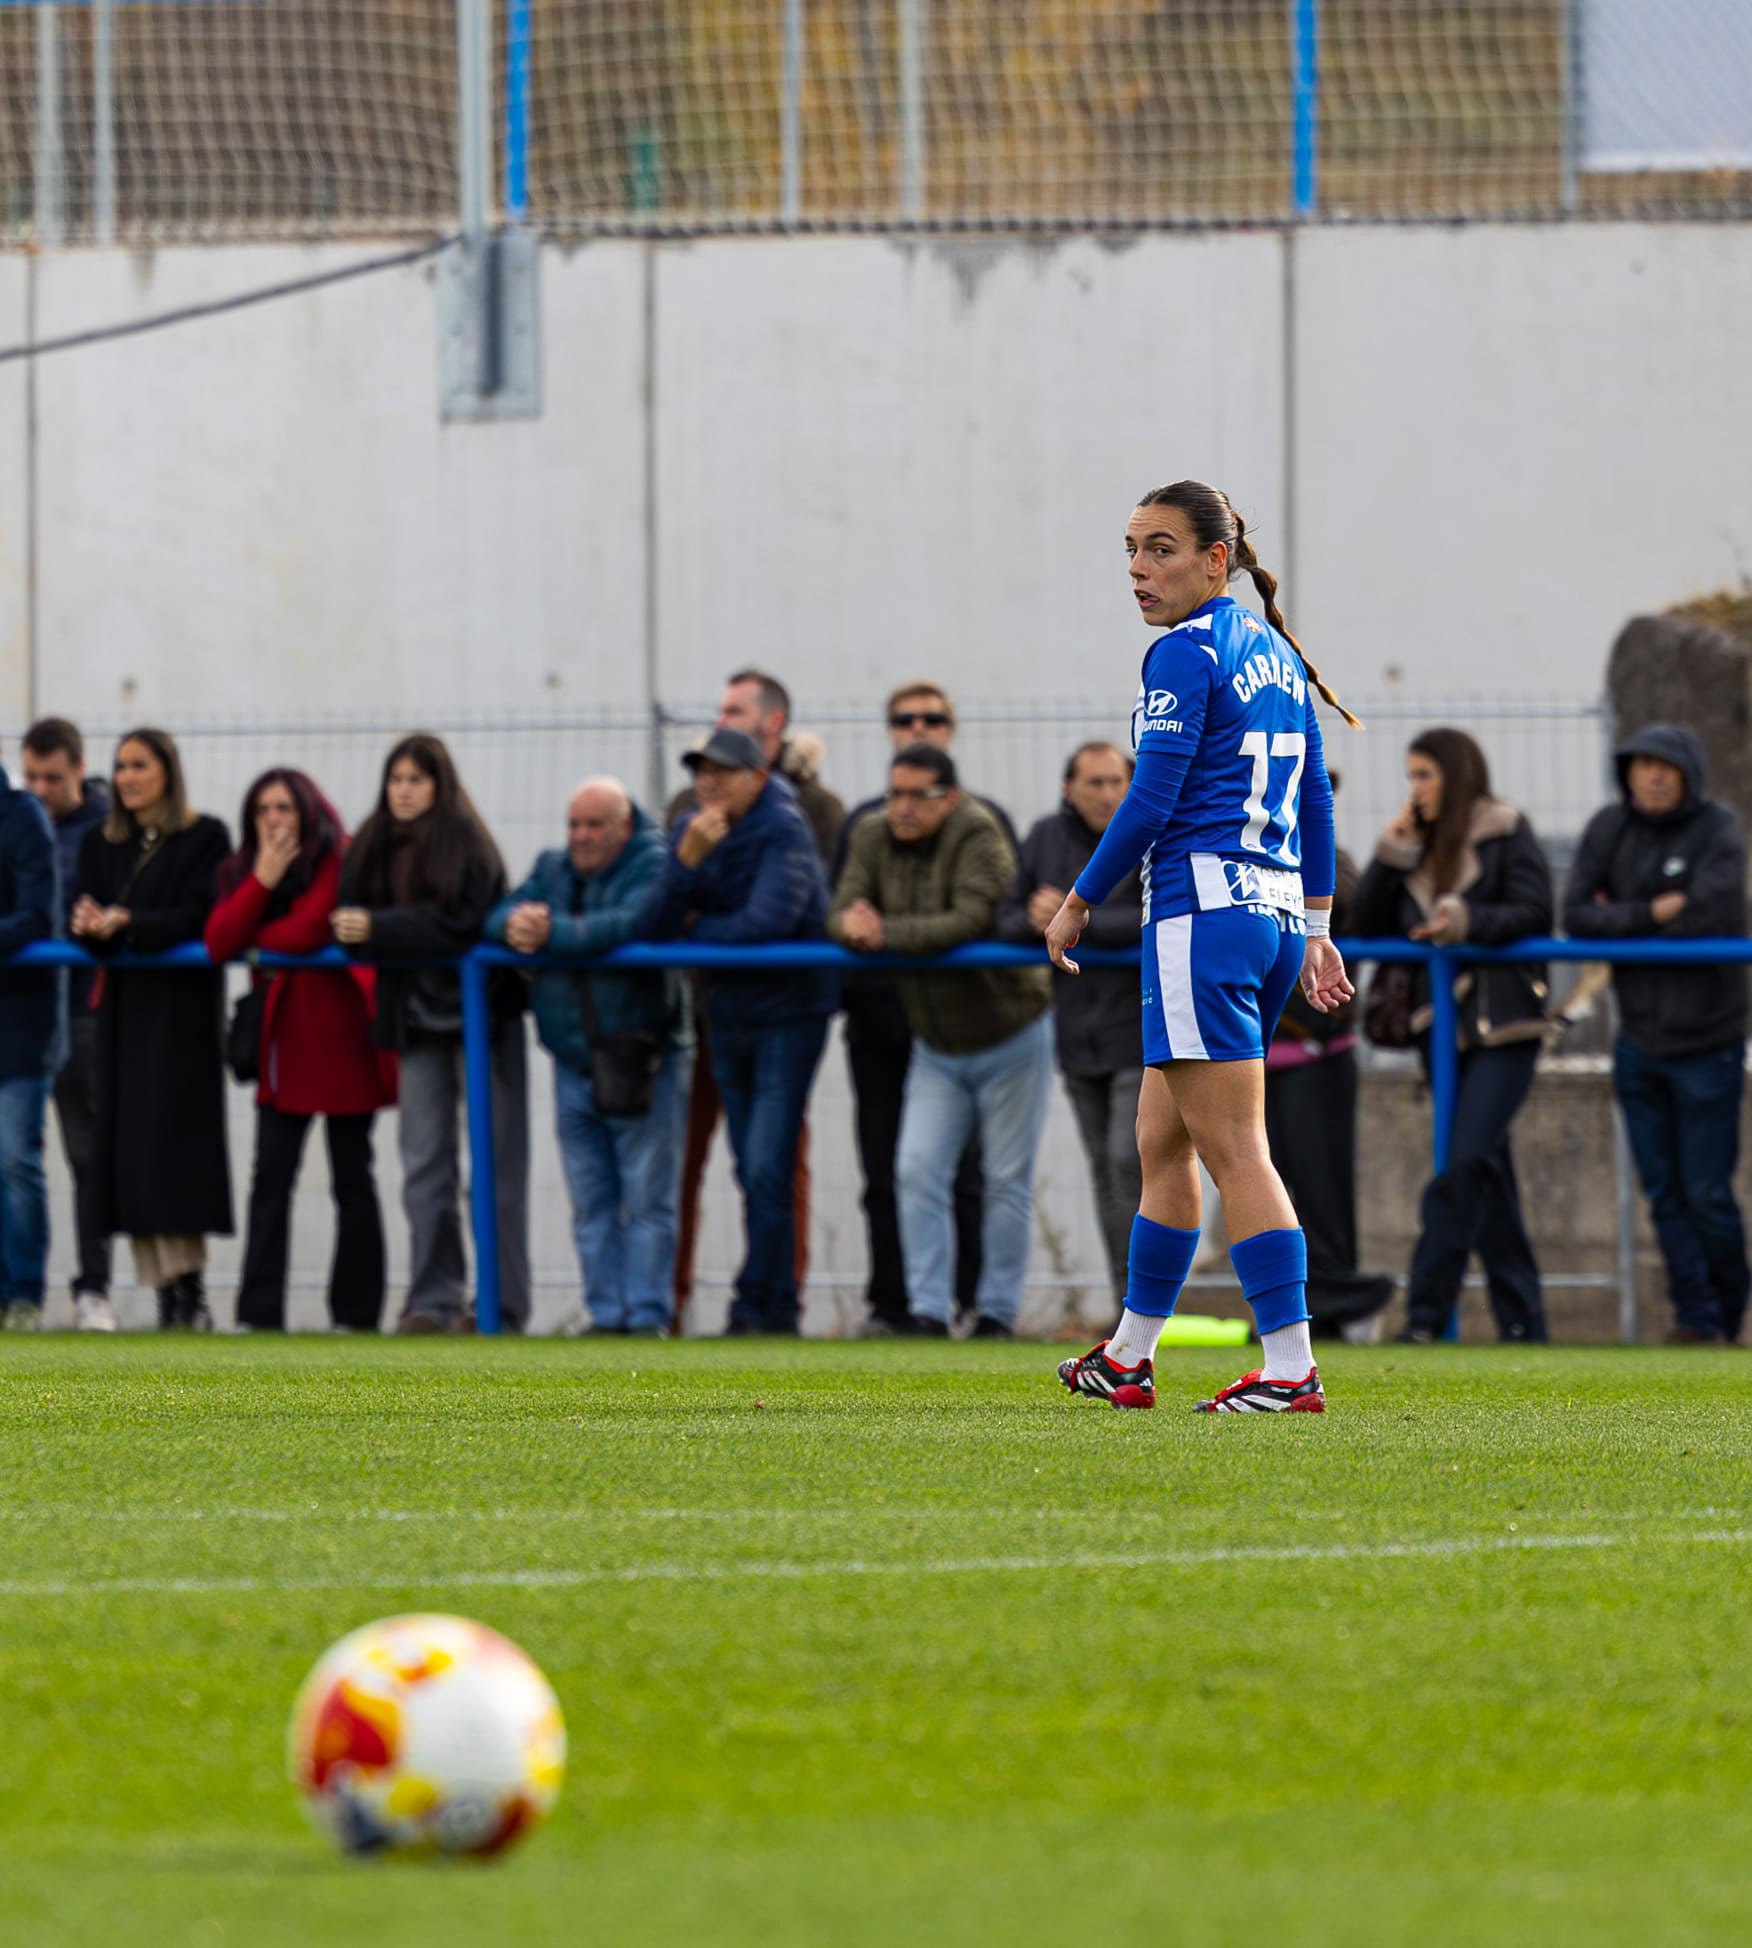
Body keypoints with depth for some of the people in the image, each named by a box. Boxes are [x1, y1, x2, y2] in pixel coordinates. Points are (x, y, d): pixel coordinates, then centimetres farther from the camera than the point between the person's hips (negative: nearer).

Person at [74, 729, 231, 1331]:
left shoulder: (204, 837, -2)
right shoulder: (100, 843, 14)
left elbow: (199, 918, -10)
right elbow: (88, 919, 9)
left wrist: (127, 923, -21)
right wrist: (88, 926, -15)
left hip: (183, 1004, -5)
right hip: (124, 1004, 5)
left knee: (172, 1140, -13)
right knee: (127, 1143, -1)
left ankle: (188, 1286, -14)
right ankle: (167, 1290, -1)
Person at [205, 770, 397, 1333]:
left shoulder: (340, 859, -8)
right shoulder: (244, 870, 9)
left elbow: (307, 932, -20)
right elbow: (219, 942, -5)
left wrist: (254, 939, -2)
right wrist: (262, 882, -12)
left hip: (340, 1033, -5)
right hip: (283, 1036, 5)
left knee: (351, 1177, 3)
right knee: (271, 1175, -2)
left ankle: (356, 1312, 8)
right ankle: (259, 1312, -3)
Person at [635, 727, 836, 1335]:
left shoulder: (783, 830, -15)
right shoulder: (691, 831, 3)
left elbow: (768, 921, -25)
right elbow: (648, 929, -6)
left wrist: (696, 929, -7)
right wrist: (687, 860, -22)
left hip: (790, 1010, -6)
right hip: (731, 1012, 6)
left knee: (767, 1169, -12)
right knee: (752, 1173, 8)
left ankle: (759, 1304, -7)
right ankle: (777, 1311, 14)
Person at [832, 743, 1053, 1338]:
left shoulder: (977, 836, -19)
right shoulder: (873, 839, -2)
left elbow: (971, 920, -32)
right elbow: (842, 915, -11)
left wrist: (886, 934, -34)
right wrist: (853, 927, -35)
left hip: (1008, 1038, -5)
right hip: (935, 1047, 5)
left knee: (1007, 1179, 2)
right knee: (918, 1172, -6)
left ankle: (997, 1311, 10)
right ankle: (928, 1310, -5)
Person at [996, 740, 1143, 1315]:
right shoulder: (1047, 838, 8)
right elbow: (1007, 919, 9)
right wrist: (1036, 923, -15)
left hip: (1142, 1034, -5)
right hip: (1078, 1032, 5)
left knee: (1131, 1161, -15)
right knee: (1104, 1172, 8)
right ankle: (1125, 1303, 14)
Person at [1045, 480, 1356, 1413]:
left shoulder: (1185, 655, -9)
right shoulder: (1275, 653, 17)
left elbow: (1150, 803, -14)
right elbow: (1315, 803, 19)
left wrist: (1077, 905, -3)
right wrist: (1316, 932, 22)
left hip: (1204, 910, -9)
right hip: (1278, 913, 9)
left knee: (1233, 1150, -10)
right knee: (1161, 1142, 18)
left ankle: (1290, 1369, -16)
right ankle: (1130, 1357, 25)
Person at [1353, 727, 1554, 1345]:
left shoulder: (1505, 834, -3)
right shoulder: (1419, 845, 15)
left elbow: (1532, 912, -11)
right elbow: (1369, 924, 9)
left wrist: (1468, 921, -24)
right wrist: (1391, 854, -1)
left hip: (1502, 1025, -7)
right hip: (1441, 1026, 7)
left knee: (1464, 1164, -15)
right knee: (1487, 1170, 9)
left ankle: (1427, 1311, -16)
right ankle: (1520, 1319, 13)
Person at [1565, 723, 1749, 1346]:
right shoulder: (1609, 830, 3)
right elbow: (1576, 915, -5)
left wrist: (1618, 925, -11)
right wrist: (1649, 913, -18)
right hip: (1639, 1043, 4)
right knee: (1665, 1194, 4)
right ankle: (1695, 1319, 8)